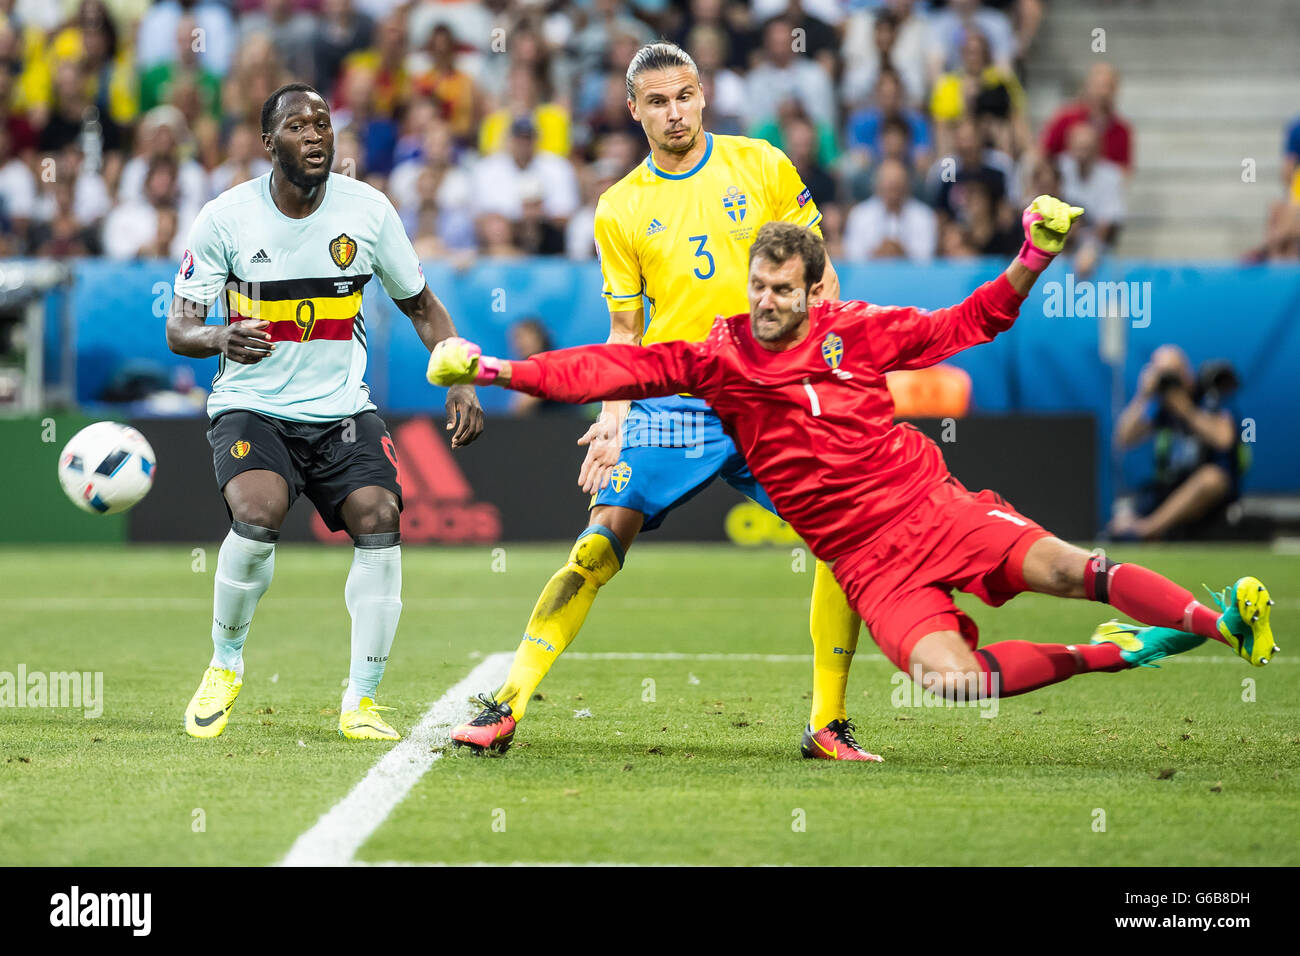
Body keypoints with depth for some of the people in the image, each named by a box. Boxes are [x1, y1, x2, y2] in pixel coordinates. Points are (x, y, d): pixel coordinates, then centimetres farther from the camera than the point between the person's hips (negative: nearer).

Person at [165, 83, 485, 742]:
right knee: (258, 514, -29)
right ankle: (225, 663, -3)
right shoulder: (225, 218, -8)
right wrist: (222, 339, -31)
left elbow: (420, 306, 11)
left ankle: (359, 704, -8)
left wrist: (459, 383, -3)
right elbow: (178, 329, -8)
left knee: (378, 519, -20)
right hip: (251, 408, -2)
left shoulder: (368, 210, -2)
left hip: (342, 410, 2)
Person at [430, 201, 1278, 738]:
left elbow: (964, 325, 13)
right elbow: (614, 369, -2)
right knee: (949, 676, -26)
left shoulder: (855, 330, 4)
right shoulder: (718, 358, 2)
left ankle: (1223, 622, -27)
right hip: (864, 556, -1)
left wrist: (1031, 262, 0)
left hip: (931, 505, 1)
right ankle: (1115, 653, -10)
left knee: (1058, 565, -27)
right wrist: (497, 371, -9)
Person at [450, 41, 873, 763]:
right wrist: (611, 422, -5)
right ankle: (506, 707, -7)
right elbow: (624, 331, 9)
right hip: (666, 408, -1)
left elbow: (818, 276, 9)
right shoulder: (619, 209, 5)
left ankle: (827, 725, 1)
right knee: (598, 550, -13)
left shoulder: (761, 166, 5)